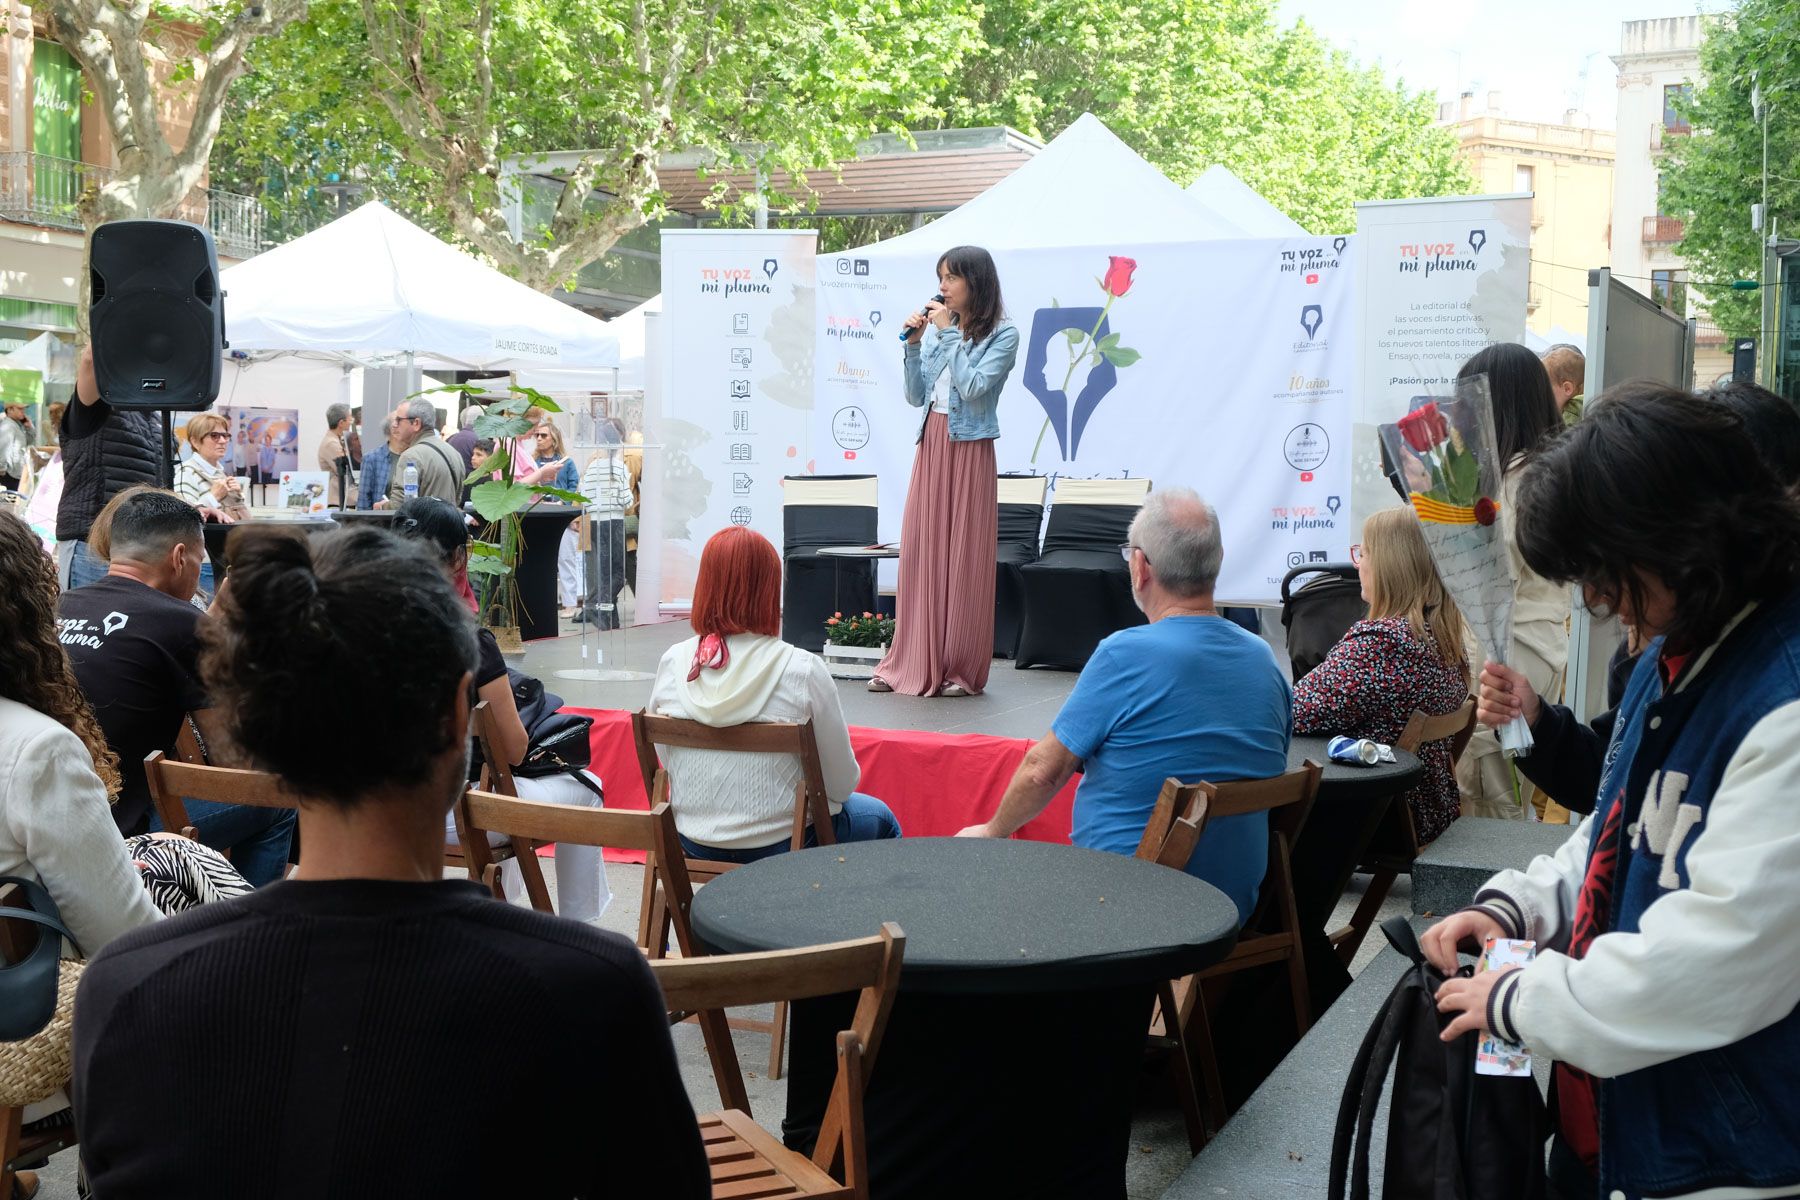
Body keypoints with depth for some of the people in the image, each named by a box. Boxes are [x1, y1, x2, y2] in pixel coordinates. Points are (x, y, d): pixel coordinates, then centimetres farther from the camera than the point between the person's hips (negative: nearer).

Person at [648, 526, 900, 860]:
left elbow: (668, 764, 3)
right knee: (881, 819, 29)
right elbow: (842, 784, -12)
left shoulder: (672, 663, -11)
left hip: (693, 845, 5)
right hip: (777, 846, -5)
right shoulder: (803, 671, -22)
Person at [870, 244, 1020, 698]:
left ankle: (961, 669, 6)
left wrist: (948, 333, -12)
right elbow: (916, 396, 10)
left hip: (969, 450, -5)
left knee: (964, 556, -2)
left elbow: (973, 386, -17)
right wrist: (914, 345, 0)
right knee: (921, 551, 4)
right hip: (930, 444, 5)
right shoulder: (935, 329, 11)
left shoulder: (1002, 335, -4)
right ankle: (915, 663, 11)